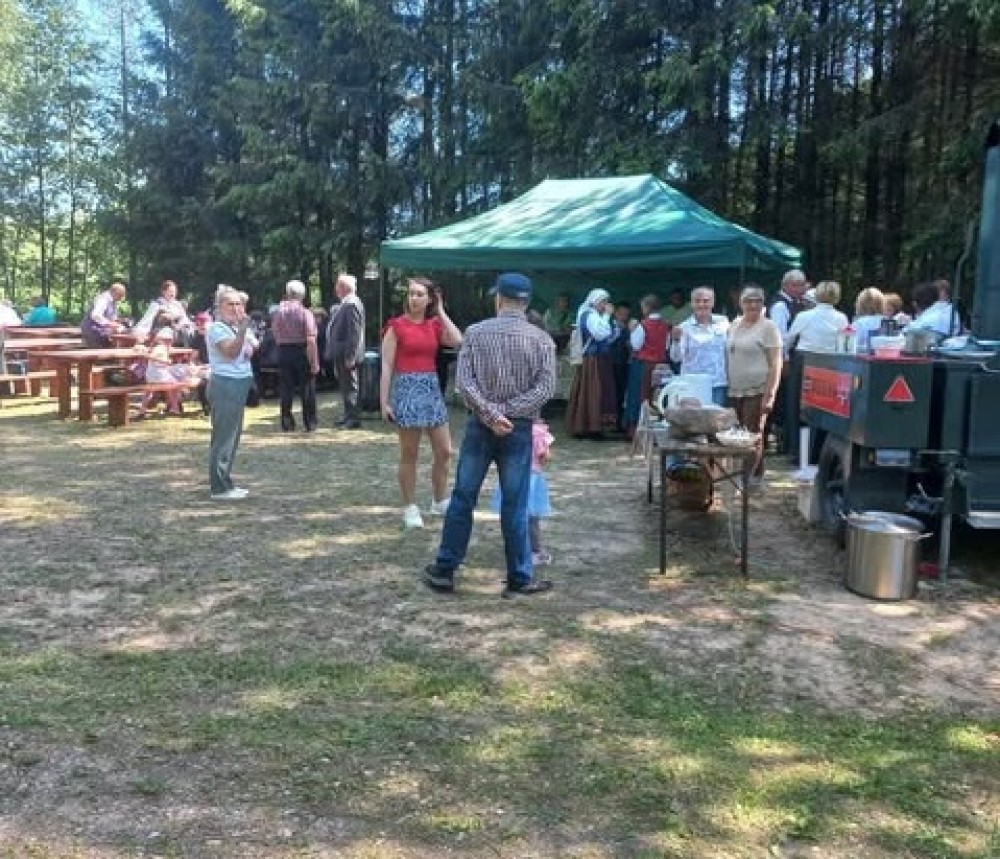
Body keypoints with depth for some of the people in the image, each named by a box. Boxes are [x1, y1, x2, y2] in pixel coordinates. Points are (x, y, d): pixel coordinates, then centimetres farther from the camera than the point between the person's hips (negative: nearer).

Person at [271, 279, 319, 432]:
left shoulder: (277, 312, -1)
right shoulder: (305, 313, -12)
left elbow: (275, 334, 3)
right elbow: (311, 340, -17)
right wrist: (314, 362, -16)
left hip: (283, 352, 3)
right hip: (301, 352, -3)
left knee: (286, 390, 10)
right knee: (307, 390, 7)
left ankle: (287, 423, 14)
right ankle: (310, 423, 11)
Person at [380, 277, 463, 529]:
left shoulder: (435, 324, 8)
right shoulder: (397, 325, -4)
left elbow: (457, 341, -11)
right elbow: (387, 366, -5)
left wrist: (441, 312, -3)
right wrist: (384, 401, -10)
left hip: (432, 388, 5)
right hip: (407, 388, -5)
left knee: (444, 452, 7)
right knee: (409, 454, 3)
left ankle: (440, 502, 24)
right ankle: (410, 508, 15)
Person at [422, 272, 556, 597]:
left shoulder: (475, 332, 1)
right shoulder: (541, 339, -1)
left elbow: (463, 381, -9)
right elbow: (545, 387, -11)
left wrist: (491, 414, -12)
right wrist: (508, 413, -12)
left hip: (479, 425, 1)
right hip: (518, 429, -1)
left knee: (462, 498, 9)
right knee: (515, 505, 4)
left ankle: (444, 570, 16)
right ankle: (520, 579, 12)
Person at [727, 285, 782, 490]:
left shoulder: (768, 327, -4)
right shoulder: (734, 325, 14)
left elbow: (775, 364, -8)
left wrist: (769, 394, -14)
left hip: (757, 391, -5)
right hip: (734, 390, 5)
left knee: (753, 433, -4)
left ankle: (755, 475, 5)